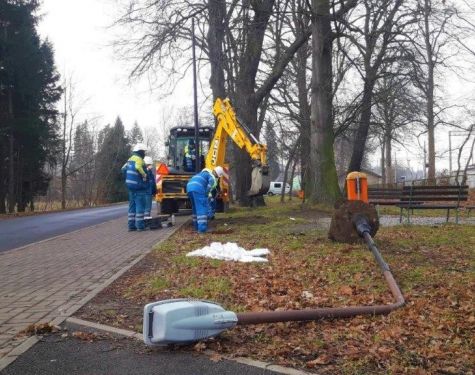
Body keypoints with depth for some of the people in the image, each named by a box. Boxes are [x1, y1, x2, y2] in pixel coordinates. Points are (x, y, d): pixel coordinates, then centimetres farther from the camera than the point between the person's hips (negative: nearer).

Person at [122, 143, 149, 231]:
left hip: (130, 186, 9)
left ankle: (131, 225, 14)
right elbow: (138, 168, -32)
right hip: (139, 187, -9)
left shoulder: (130, 159, 15)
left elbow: (123, 169, 15)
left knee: (132, 205, 12)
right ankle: (140, 225, -4)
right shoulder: (139, 160, -12)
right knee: (140, 206, -4)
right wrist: (144, 175, -17)